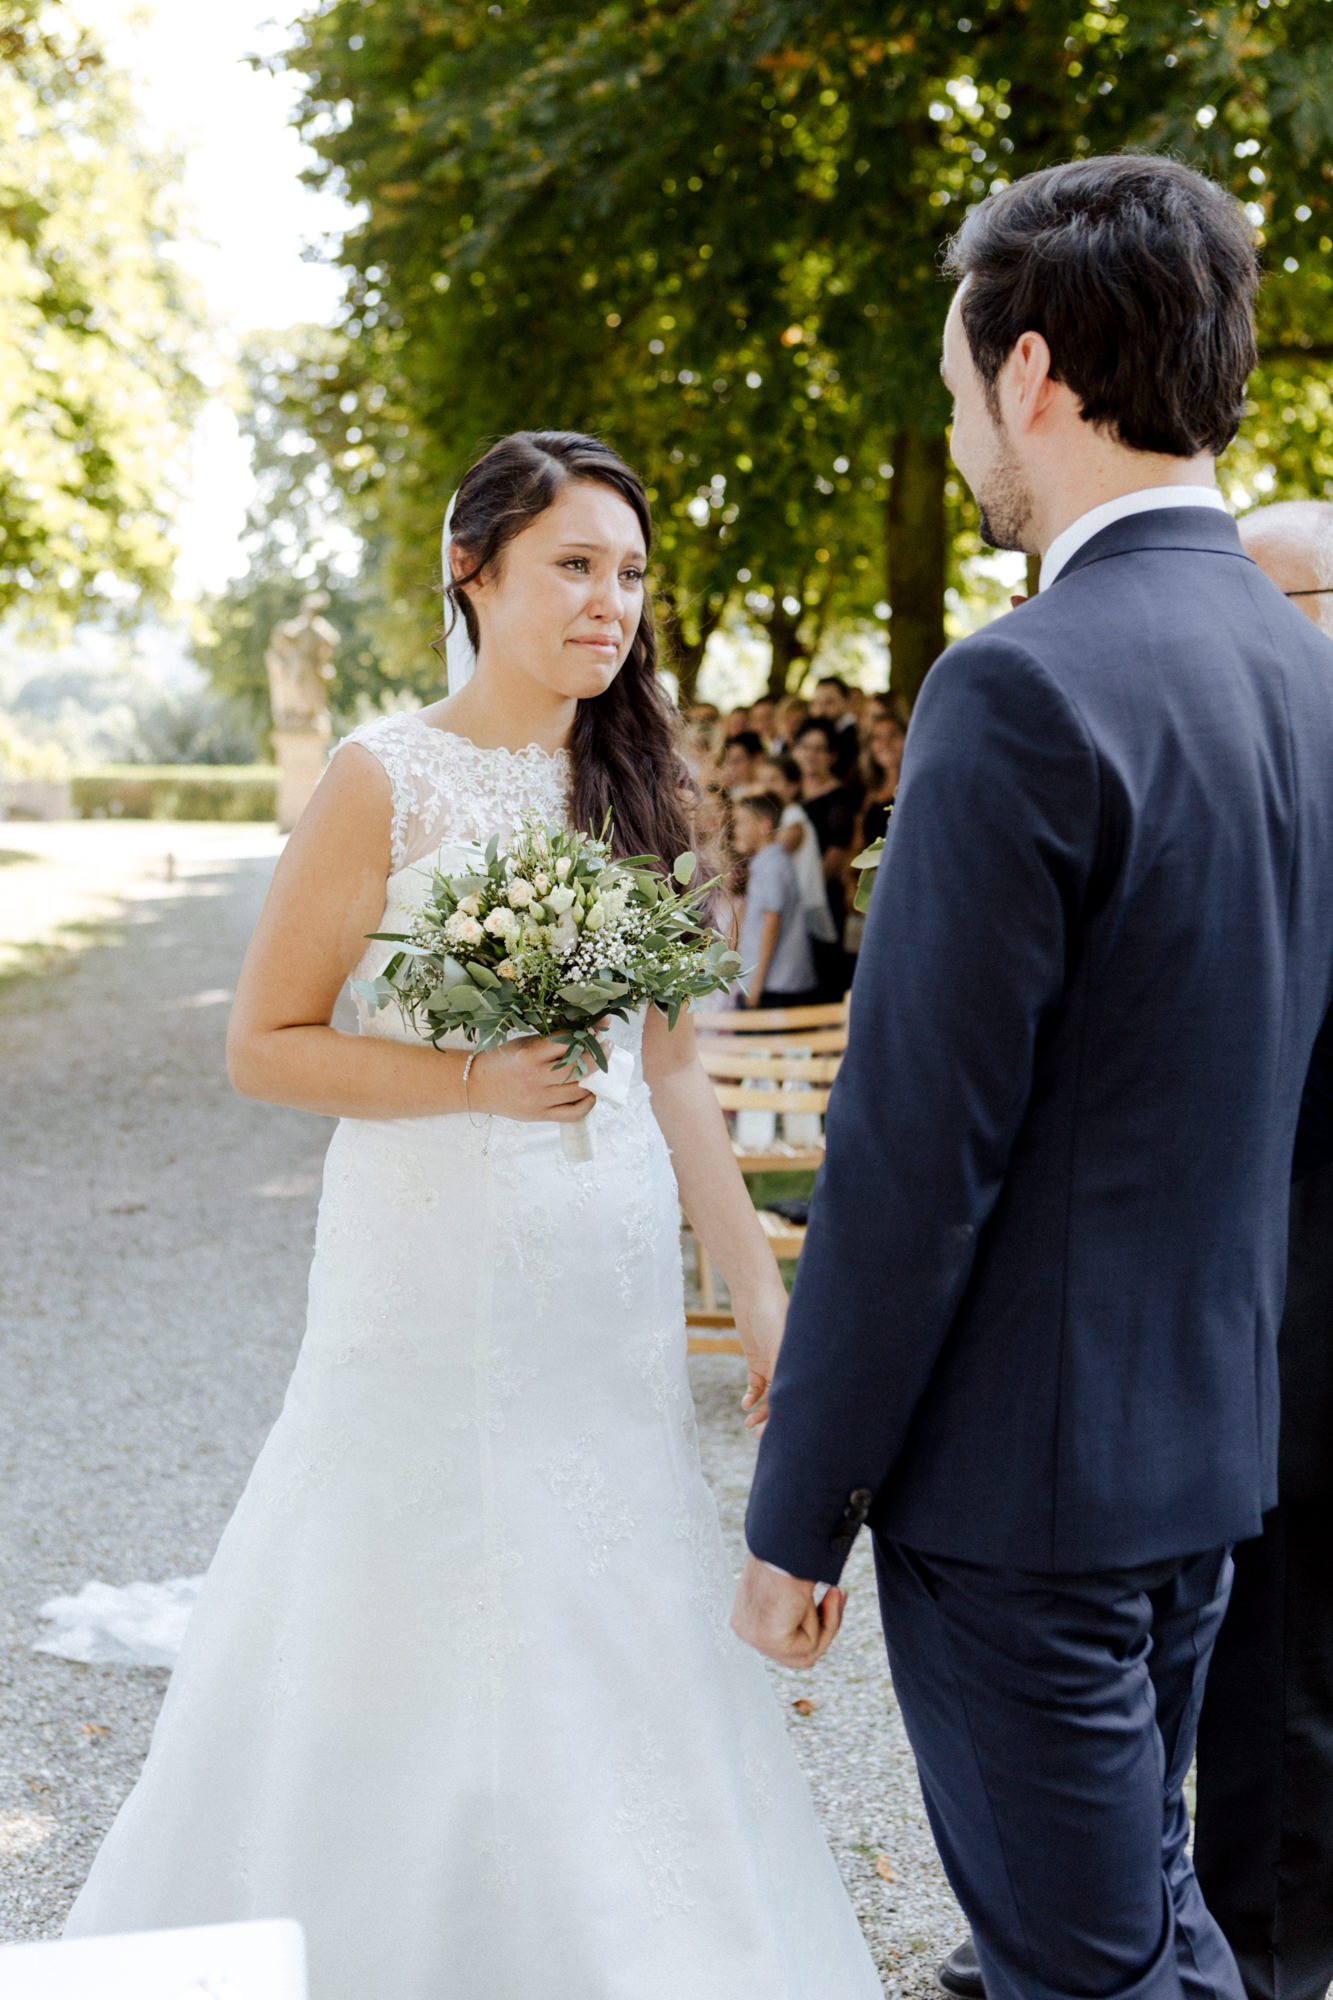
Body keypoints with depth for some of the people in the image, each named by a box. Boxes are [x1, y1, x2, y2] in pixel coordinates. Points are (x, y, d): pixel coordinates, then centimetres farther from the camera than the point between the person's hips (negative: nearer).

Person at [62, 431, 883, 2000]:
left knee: (613, 1653, 13)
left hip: (616, 1294, 5)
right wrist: (478, 1081, -20)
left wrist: (757, 1286, 9)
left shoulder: (632, 785, 8)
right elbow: (263, 1046, -8)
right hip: (437, 1294, -5)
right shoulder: (387, 781, -9)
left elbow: (668, 1068, 10)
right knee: (420, 1659, 6)